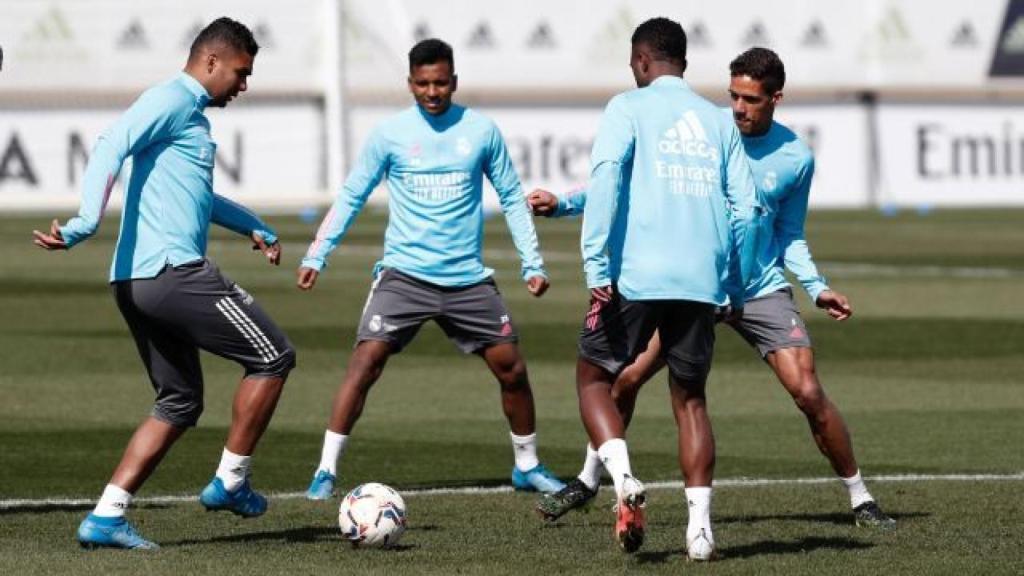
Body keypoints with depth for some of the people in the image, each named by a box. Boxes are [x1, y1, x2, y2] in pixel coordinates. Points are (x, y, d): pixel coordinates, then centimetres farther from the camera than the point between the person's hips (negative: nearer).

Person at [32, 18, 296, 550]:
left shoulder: (191, 113, 24)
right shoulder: (171, 101, -6)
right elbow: (111, 148, -22)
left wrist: (254, 228, 51)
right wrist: (86, 223, -34)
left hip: (139, 282, 10)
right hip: (173, 270, -10)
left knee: (179, 404, 12)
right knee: (272, 356, 0)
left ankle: (106, 516, 4)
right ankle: (230, 483, 5)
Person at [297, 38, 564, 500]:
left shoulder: (481, 131, 3)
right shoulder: (390, 133, -1)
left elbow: (512, 198, 11)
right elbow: (351, 197, 4)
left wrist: (532, 263, 6)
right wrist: (316, 256, -3)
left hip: (467, 277, 2)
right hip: (404, 272, -2)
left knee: (511, 369, 3)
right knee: (365, 362, -16)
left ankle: (527, 466, 24)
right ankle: (326, 471, -12)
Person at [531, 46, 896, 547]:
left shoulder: (796, 159, -2)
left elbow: (789, 237, 11)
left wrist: (817, 288, -2)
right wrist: (564, 203, -10)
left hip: (761, 290, 0)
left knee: (809, 393, -12)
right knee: (627, 377, -8)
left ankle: (860, 500, 3)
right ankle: (588, 482, 14)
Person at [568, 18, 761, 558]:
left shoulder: (628, 108, 3)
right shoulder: (718, 121, 15)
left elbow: (605, 178, -12)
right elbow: (744, 208, 11)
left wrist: (597, 266, -14)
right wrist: (737, 289, 18)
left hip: (636, 275, -4)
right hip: (701, 281, 4)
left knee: (593, 377, 12)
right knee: (690, 400, 13)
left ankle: (624, 480, -12)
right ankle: (699, 525, 2)